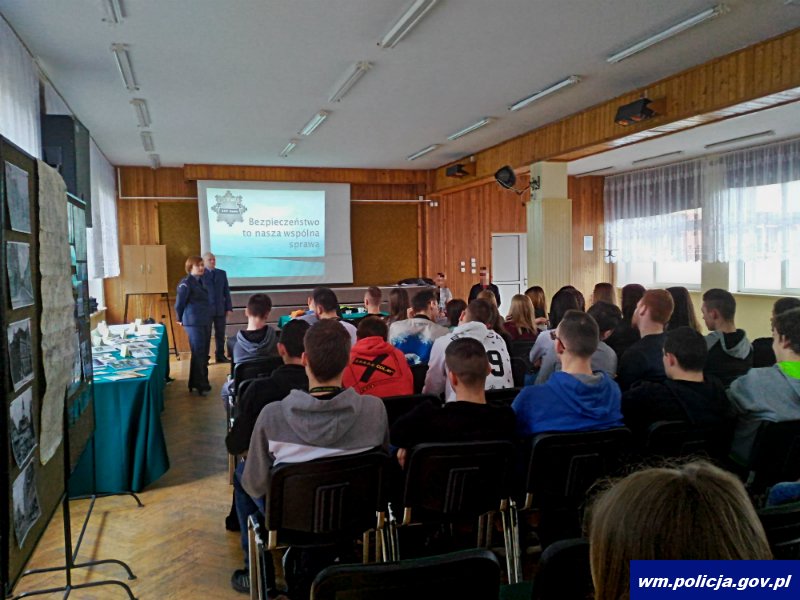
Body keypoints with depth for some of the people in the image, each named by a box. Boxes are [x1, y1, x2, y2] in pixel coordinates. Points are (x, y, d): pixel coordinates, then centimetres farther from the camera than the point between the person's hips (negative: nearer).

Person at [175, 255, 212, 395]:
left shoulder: (201, 281, 13)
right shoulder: (186, 283, -12)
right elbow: (179, 304, -9)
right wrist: (180, 319, 4)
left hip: (206, 321, 8)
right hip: (194, 322, -8)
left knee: (204, 353, 13)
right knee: (198, 353, -3)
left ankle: (203, 382, 23)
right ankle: (198, 384, 5)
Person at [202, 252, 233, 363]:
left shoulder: (222, 273, 9)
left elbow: (226, 291, 8)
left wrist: (229, 308, 2)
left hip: (220, 309, 4)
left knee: (220, 334, 8)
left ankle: (220, 356, 18)